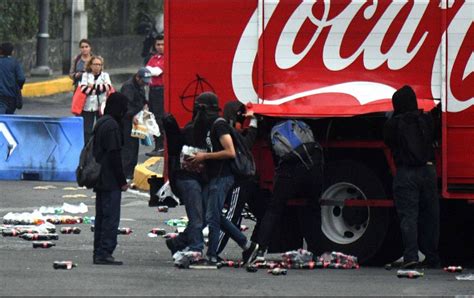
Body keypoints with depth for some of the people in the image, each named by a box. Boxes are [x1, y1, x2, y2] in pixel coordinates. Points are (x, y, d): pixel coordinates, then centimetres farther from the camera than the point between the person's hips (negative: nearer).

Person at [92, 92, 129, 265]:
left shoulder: (100, 124, 13)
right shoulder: (112, 126, -16)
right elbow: (114, 155, -19)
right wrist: (122, 181, -13)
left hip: (100, 180, 10)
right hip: (111, 182, -10)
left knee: (101, 216, 13)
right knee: (111, 217, -6)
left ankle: (99, 253, 15)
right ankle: (104, 253, -8)